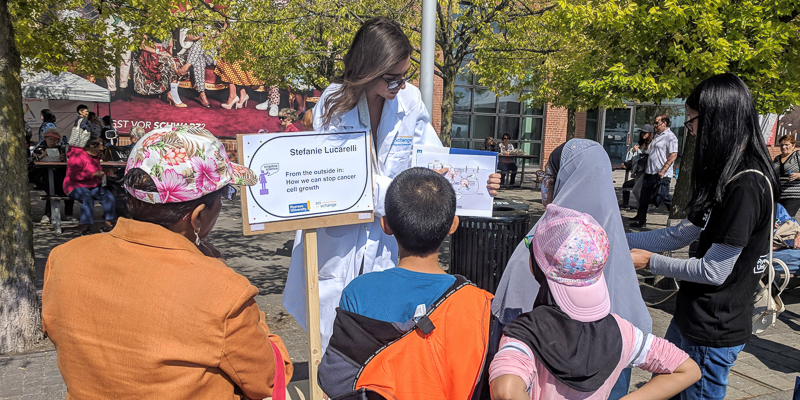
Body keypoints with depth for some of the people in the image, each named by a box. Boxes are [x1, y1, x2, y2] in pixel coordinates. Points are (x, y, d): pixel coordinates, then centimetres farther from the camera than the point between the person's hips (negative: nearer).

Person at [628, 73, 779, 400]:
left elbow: (714, 271, -21)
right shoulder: (732, 176, 8)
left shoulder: (746, 186, -23)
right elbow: (679, 235, 10)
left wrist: (651, 262, -8)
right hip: (692, 317, 9)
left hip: (713, 330, -9)